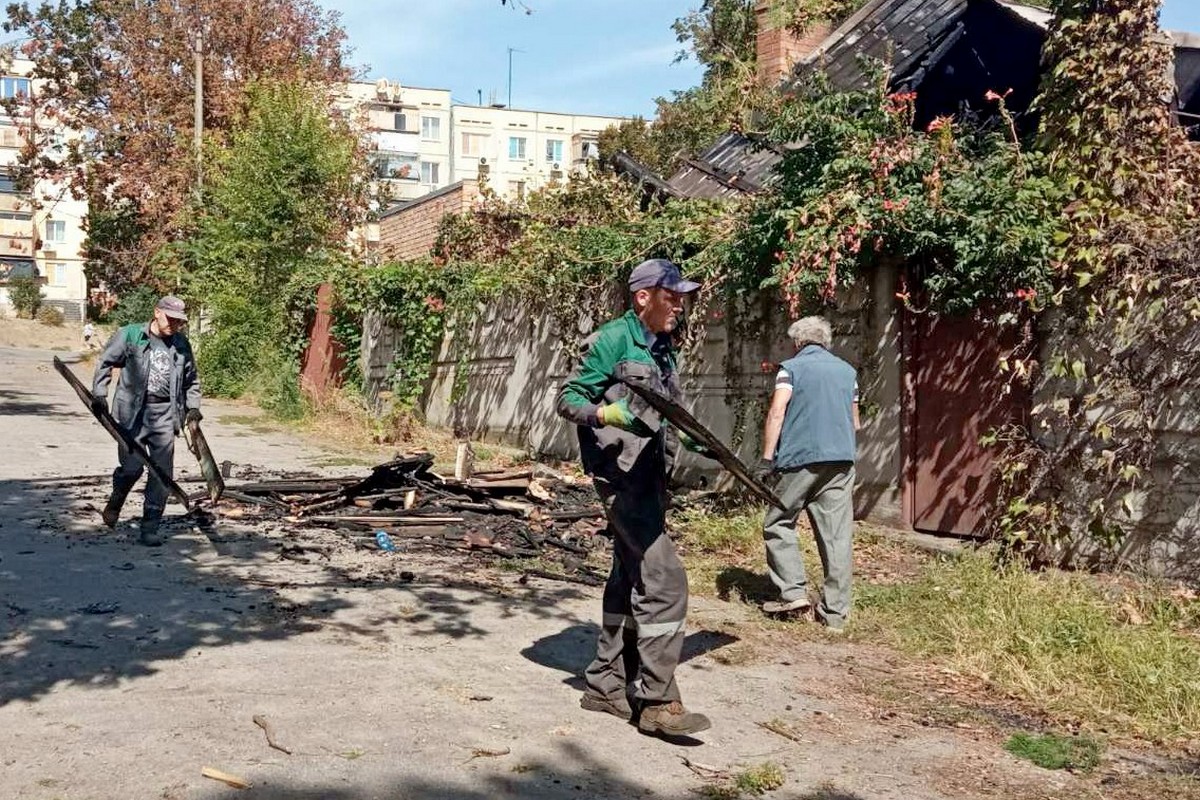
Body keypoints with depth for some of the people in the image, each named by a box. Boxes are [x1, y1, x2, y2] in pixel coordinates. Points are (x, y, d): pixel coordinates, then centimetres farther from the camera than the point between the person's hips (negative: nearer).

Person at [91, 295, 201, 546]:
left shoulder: (182, 345, 11)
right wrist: (99, 393, -3)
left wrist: (193, 407, 9)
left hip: (165, 414, 3)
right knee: (131, 467, -4)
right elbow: (105, 362, 7)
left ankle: (150, 528, 8)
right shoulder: (129, 335, 0)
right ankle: (114, 503, 30)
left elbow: (191, 381, 21)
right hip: (133, 412, -3)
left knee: (162, 474, -2)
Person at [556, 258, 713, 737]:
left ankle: (606, 684, 24)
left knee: (630, 581, 13)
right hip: (621, 471, -9)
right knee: (665, 580, -15)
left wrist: (694, 441, 16)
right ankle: (657, 700, -10)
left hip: (650, 473, 9)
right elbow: (568, 399, -10)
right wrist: (607, 414, -27)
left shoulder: (664, 348, 16)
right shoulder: (612, 340, -9)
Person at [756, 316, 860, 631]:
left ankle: (794, 591, -1)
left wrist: (766, 459, -10)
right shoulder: (847, 371, 17)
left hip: (801, 458, -4)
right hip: (842, 460, 4)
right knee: (837, 534, 3)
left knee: (779, 524, 9)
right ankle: (835, 610, 4)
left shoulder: (792, 367, 3)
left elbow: (776, 414, -9)